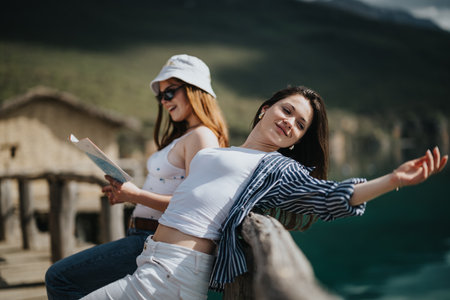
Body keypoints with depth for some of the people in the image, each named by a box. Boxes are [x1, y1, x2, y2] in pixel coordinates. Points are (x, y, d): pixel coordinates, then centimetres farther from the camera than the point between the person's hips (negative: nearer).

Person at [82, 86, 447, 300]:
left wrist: (392, 180, -25)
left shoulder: (277, 167, 2)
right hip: (151, 260, 7)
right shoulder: (215, 152, 23)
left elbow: (329, 195, -13)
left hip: (174, 270, -7)